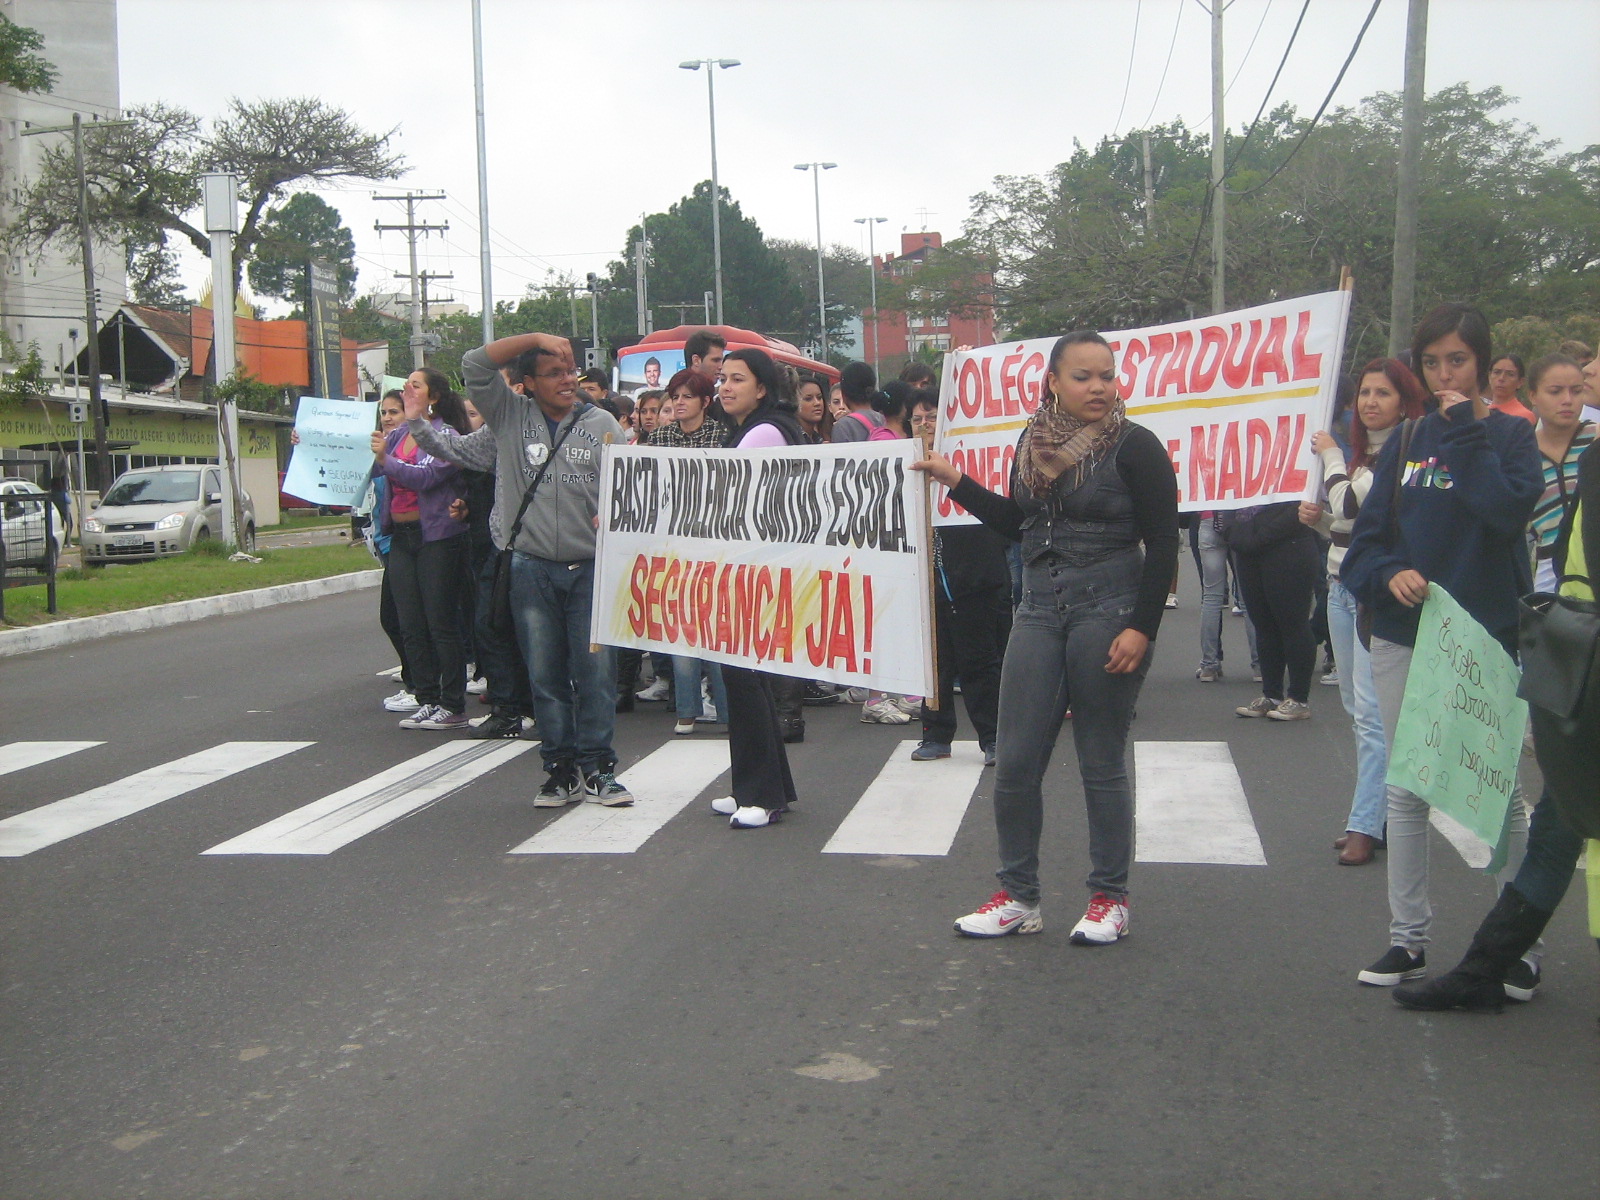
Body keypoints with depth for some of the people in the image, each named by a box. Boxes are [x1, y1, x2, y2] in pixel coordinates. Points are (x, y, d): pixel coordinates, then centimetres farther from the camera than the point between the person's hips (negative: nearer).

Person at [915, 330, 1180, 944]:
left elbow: (1162, 546, -9)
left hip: (1108, 612, -5)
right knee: (1015, 763, 4)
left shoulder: (1134, 446, -8)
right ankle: (1018, 897, 17)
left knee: (1102, 764, 5)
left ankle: (1110, 898, 20)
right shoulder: (1034, 442, 8)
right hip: (1038, 611, 5)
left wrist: (1142, 628, -15)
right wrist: (955, 482, 14)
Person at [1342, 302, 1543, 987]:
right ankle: (1408, 940, 17)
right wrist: (1390, 573, -13)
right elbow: (1367, 539, 7)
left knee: (1501, 791, 3)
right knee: (1405, 792, 8)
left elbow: (1509, 510, -20)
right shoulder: (1405, 444, 10)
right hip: (1404, 640, 4)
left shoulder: (1510, 436, 0)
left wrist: (1466, 434, -13)